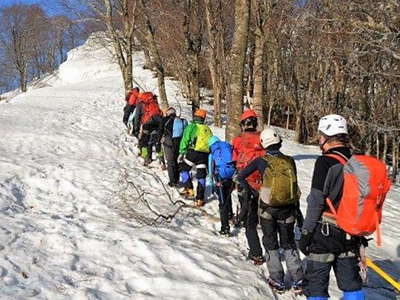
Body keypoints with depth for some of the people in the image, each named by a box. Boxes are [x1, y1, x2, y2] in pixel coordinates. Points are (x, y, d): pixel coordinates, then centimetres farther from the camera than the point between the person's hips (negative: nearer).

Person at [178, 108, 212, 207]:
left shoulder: (191, 127, 2)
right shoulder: (207, 129, 16)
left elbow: (185, 141, -3)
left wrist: (181, 152, 1)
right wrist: (210, 157, 22)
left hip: (193, 152, -4)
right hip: (205, 154, 4)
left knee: (184, 169, 16)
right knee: (201, 176, 9)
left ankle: (188, 189, 3)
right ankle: (200, 199, 11)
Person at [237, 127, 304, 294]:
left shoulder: (261, 161, -8)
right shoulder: (290, 161, -2)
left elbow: (241, 177, -4)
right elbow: (295, 187, 3)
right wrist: (298, 211, 12)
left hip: (267, 209, -2)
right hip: (288, 209, 2)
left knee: (270, 244, 15)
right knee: (289, 243, 18)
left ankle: (277, 281, 17)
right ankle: (297, 281, 16)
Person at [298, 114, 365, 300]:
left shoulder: (325, 162, -16)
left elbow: (316, 202, -17)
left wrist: (306, 233, -9)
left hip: (325, 231, -6)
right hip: (350, 232, 7)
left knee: (316, 282, 5)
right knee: (350, 281, 18)